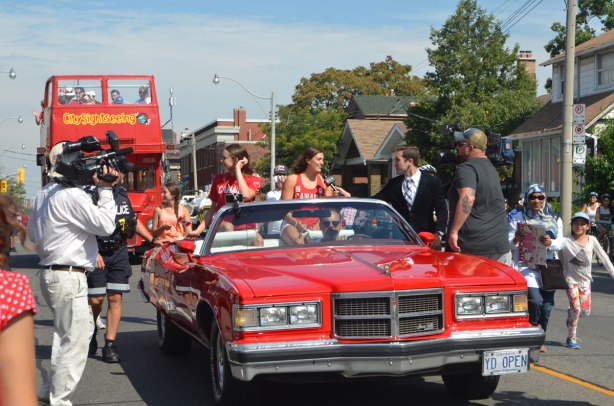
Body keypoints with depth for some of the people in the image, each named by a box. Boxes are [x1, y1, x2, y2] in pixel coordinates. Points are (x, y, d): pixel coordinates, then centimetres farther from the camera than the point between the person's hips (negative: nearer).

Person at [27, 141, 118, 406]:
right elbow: (106, 225, -17)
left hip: (49, 272, 10)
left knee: (68, 331, 21)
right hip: (69, 276, -10)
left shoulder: (43, 196, 13)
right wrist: (105, 190, -12)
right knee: (76, 339, -5)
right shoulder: (73, 196, -18)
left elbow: (33, 233, 24)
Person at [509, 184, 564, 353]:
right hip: (527, 266, -3)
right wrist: (515, 240, -27)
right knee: (535, 301, -20)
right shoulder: (518, 217, 2)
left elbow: (560, 243, 1)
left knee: (547, 305, 4)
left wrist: (551, 242, -22)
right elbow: (509, 242, -3)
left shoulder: (554, 219, 10)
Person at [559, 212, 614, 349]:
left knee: (585, 312, 2)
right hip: (571, 279, -3)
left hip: (585, 280, 4)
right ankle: (571, 338, 6)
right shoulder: (566, 241, -11)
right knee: (576, 309, -11)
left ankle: (570, 313, 36)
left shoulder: (592, 240, -2)